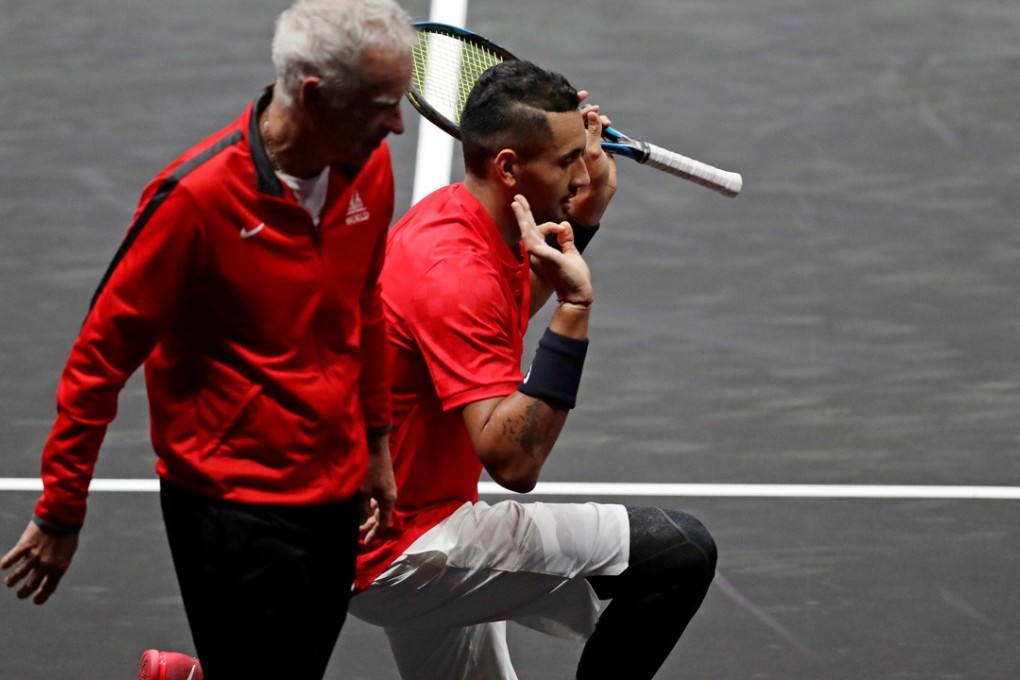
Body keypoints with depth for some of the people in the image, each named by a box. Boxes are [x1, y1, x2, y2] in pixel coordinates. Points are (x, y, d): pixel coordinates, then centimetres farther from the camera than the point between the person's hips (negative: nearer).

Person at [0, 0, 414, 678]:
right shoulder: (198, 196, -19)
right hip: (235, 508, -6)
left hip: (337, 494, 6)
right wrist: (61, 512, -6)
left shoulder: (369, 168, 0)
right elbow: (103, 352, -10)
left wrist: (375, 441, 23)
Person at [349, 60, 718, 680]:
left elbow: (509, 312, 28)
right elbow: (513, 460, -32)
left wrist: (587, 214, 17)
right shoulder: (455, 274, -25)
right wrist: (575, 310, -37)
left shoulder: (447, 215, 4)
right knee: (680, 552, -17)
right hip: (403, 553, -10)